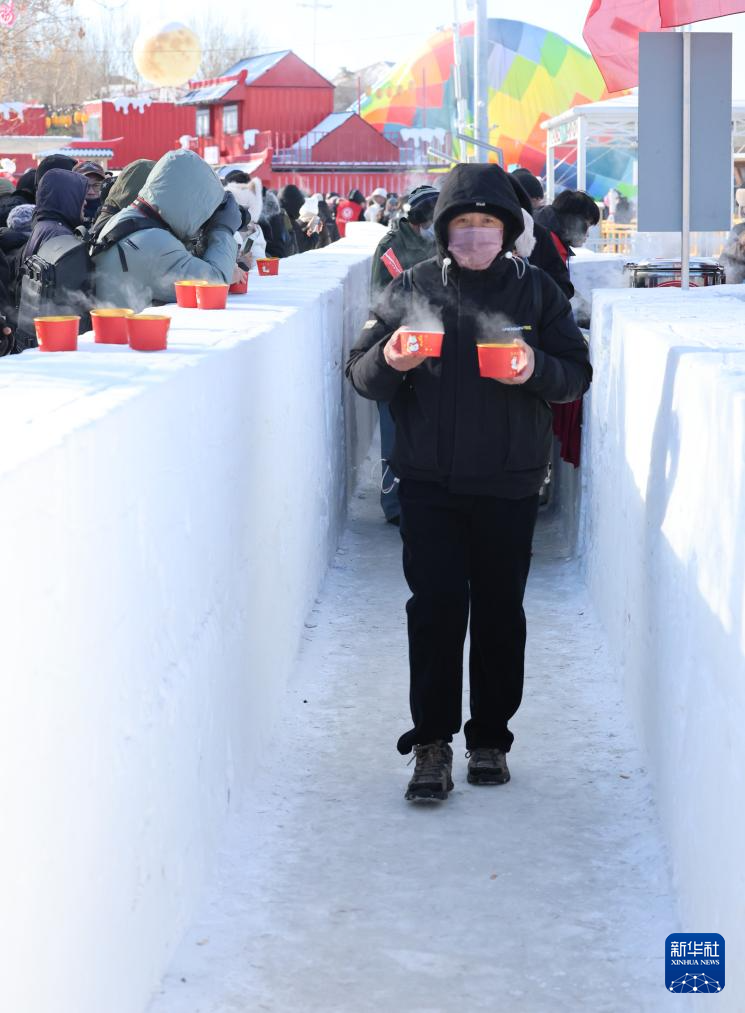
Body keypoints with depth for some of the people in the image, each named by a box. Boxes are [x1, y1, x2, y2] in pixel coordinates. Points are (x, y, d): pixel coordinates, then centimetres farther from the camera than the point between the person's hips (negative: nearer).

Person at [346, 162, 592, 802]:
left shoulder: (536, 290, 4)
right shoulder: (413, 288, 4)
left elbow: (578, 372, 3)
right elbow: (361, 374, 5)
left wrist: (538, 369, -18)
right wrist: (387, 361, -18)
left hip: (509, 485, 0)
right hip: (429, 482, 0)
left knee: (499, 612, 7)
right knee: (436, 609, -5)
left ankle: (490, 738, 21)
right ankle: (432, 743, 3)